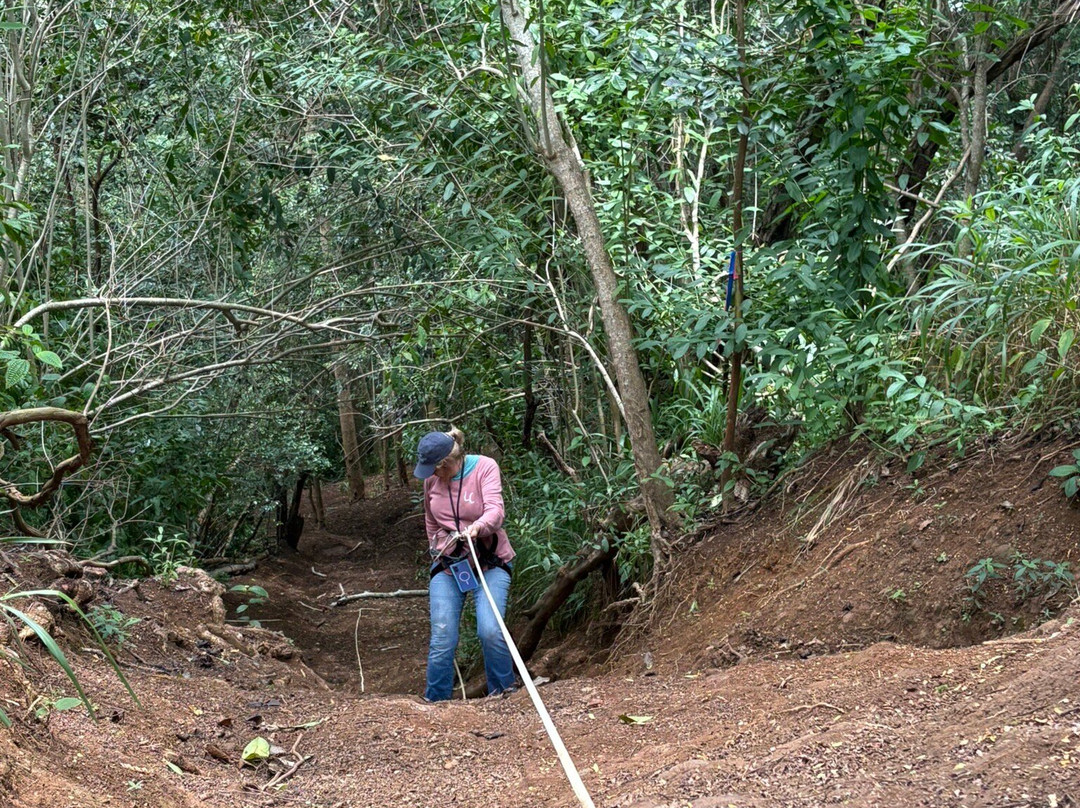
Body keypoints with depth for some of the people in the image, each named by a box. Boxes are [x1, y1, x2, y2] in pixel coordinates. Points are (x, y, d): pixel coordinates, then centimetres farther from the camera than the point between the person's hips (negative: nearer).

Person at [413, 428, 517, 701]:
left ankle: (504, 692, 2)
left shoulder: (485, 468, -11)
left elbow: (495, 510, -26)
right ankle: (434, 702, 6)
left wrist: (478, 526, -46)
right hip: (447, 565, 3)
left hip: (489, 563, -3)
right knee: (442, 638, -6)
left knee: (490, 630, -19)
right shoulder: (432, 478, 0)